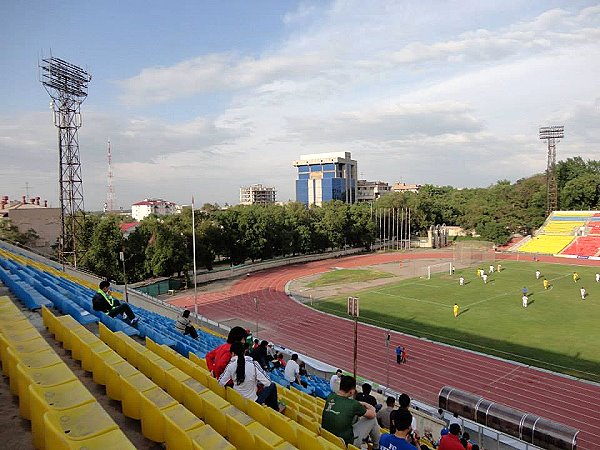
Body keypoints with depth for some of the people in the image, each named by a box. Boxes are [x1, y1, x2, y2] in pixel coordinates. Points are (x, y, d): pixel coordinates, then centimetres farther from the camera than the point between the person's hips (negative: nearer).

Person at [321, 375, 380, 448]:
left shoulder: (330, 397, -7)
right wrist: (372, 408, 18)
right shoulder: (353, 404, -22)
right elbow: (372, 415, -4)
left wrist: (361, 404, 16)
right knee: (372, 419, 9)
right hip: (347, 443, -6)